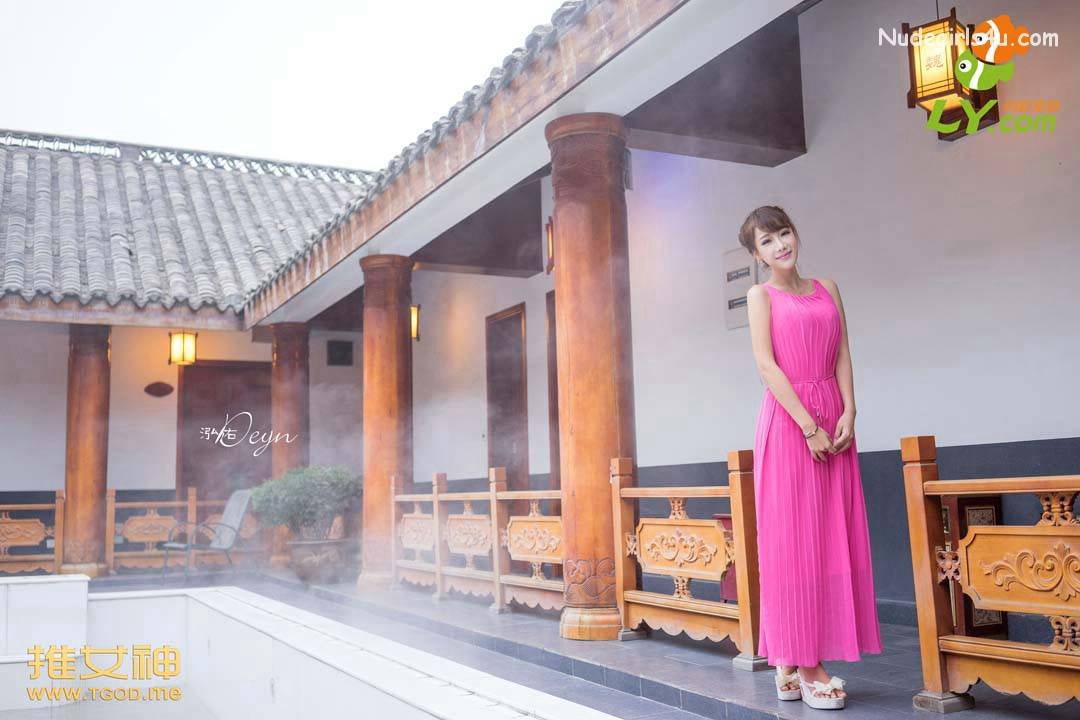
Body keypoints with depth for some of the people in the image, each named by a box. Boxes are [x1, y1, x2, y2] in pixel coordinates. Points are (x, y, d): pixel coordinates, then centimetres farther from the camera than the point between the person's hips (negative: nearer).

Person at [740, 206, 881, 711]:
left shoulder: (827, 288, 15)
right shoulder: (762, 295, 2)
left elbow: (842, 356, 10)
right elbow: (766, 366, -8)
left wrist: (848, 413, -5)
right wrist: (810, 427, -15)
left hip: (834, 423, 5)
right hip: (788, 422, -5)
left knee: (833, 540, 5)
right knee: (791, 541, -2)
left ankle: (808, 660, 13)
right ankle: (798, 665, 4)